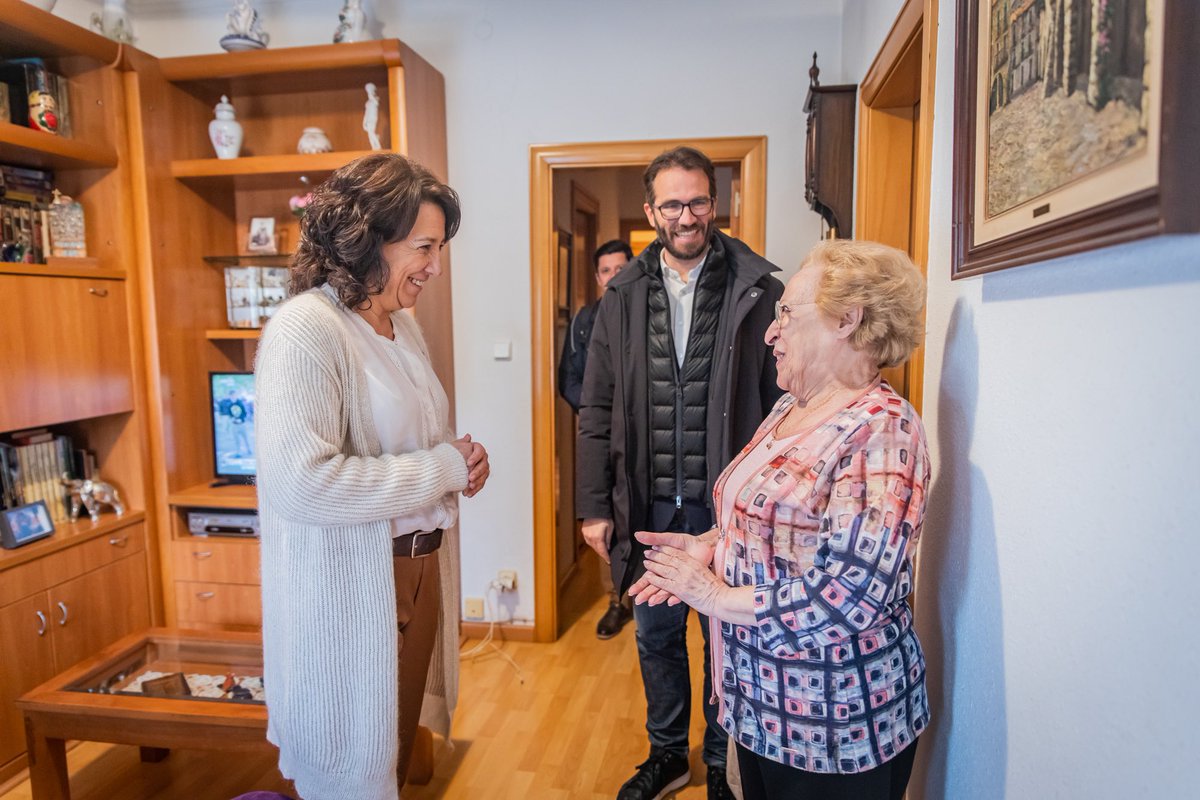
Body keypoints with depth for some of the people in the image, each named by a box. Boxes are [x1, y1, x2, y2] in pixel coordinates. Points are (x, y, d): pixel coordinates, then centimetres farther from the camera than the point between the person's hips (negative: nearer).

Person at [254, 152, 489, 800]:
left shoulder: (403, 324, 7)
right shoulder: (305, 329, -19)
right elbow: (300, 482, -29)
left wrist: (460, 463, -1)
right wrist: (443, 468, -21)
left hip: (418, 567, 8)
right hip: (349, 587, -8)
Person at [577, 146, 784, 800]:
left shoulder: (758, 291, -6)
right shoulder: (623, 296, 2)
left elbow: (783, 403, -5)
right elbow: (597, 410, 3)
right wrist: (595, 505, 1)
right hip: (649, 505, 3)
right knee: (655, 636, 19)